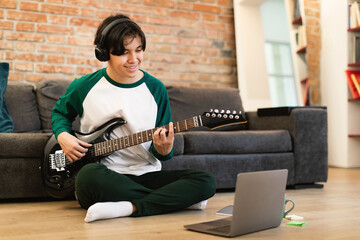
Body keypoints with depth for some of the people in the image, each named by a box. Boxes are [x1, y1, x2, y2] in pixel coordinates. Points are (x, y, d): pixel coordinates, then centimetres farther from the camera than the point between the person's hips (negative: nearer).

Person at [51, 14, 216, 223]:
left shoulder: (156, 89, 4)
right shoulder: (85, 86, 2)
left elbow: (161, 154, 7)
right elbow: (60, 112, 22)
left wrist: (163, 149, -18)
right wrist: (63, 136, 0)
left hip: (145, 174, 2)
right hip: (105, 177, -1)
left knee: (206, 182, -21)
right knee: (89, 176, -39)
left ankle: (128, 208, -29)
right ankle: (176, 200, -24)